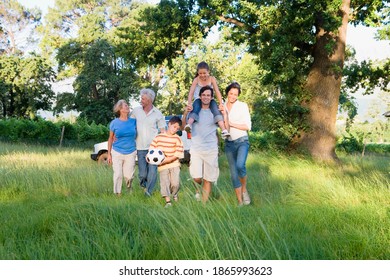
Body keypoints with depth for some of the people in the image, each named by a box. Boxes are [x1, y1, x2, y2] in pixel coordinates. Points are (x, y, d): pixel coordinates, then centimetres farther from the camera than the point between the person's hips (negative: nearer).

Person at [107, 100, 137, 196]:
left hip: (130, 153, 1)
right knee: (118, 175, 0)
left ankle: (129, 188, 36)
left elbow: (137, 134, 14)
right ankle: (118, 194, 16)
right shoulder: (114, 123, -4)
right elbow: (110, 138, 3)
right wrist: (109, 154, 2)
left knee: (129, 175, 5)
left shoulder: (133, 121, 0)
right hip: (117, 152, -1)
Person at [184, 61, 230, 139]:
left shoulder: (212, 79, -6)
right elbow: (191, 92, -19)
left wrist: (221, 104, -26)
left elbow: (217, 91, -14)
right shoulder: (196, 80, -8)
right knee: (195, 108, -33)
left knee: (216, 109, -28)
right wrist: (189, 104, -35)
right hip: (198, 100, -1)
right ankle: (189, 125, -57)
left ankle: (224, 130, -41)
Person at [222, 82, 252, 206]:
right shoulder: (222, 107, 6)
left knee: (240, 165, -28)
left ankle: (244, 189, -2)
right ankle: (240, 202, 12)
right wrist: (224, 115, -9)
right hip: (229, 143, 4)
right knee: (233, 173, 3)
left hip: (242, 141, -3)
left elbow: (248, 126, -7)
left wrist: (231, 124, -10)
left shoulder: (243, 106, -3)